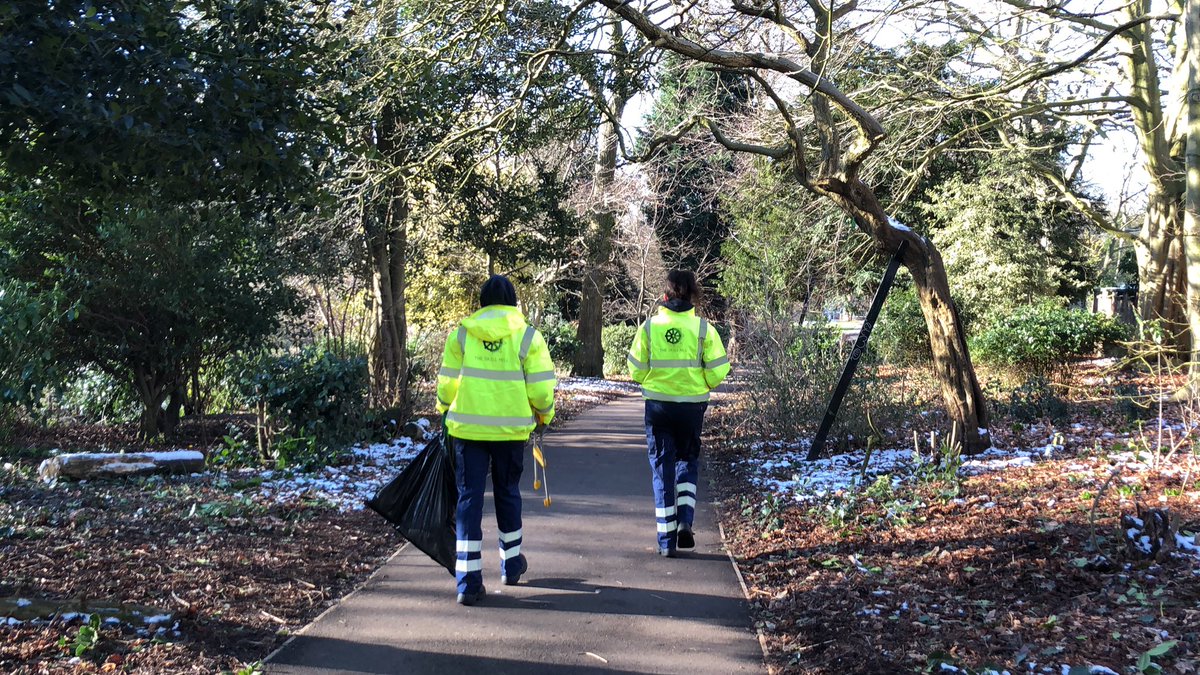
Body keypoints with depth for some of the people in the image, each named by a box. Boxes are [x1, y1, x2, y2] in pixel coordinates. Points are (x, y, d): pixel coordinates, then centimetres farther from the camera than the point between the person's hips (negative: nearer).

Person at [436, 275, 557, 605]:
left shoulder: (461, 334, 0)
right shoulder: (528, 336, -3)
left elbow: (447, 383, 4)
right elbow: (540, 388, -5)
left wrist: (446, 409, 24)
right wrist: (544, 414, 15)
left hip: (466, 427, 0)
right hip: (510, 429, 0)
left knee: (469, 496, 2)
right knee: (507, 492, 18)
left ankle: (469, 580, -4)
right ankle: (511, 563, 33)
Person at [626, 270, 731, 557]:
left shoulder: (649, 326, -6)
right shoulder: (703, 328, -8)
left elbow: (636, 372, -2)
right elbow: (716, 372, -6)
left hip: (658, 405, 0)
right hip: (692, 405, 0)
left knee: (662, 466, 8)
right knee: (688, 460, 20)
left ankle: (666, 539, 7)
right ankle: (685, 521, 3)